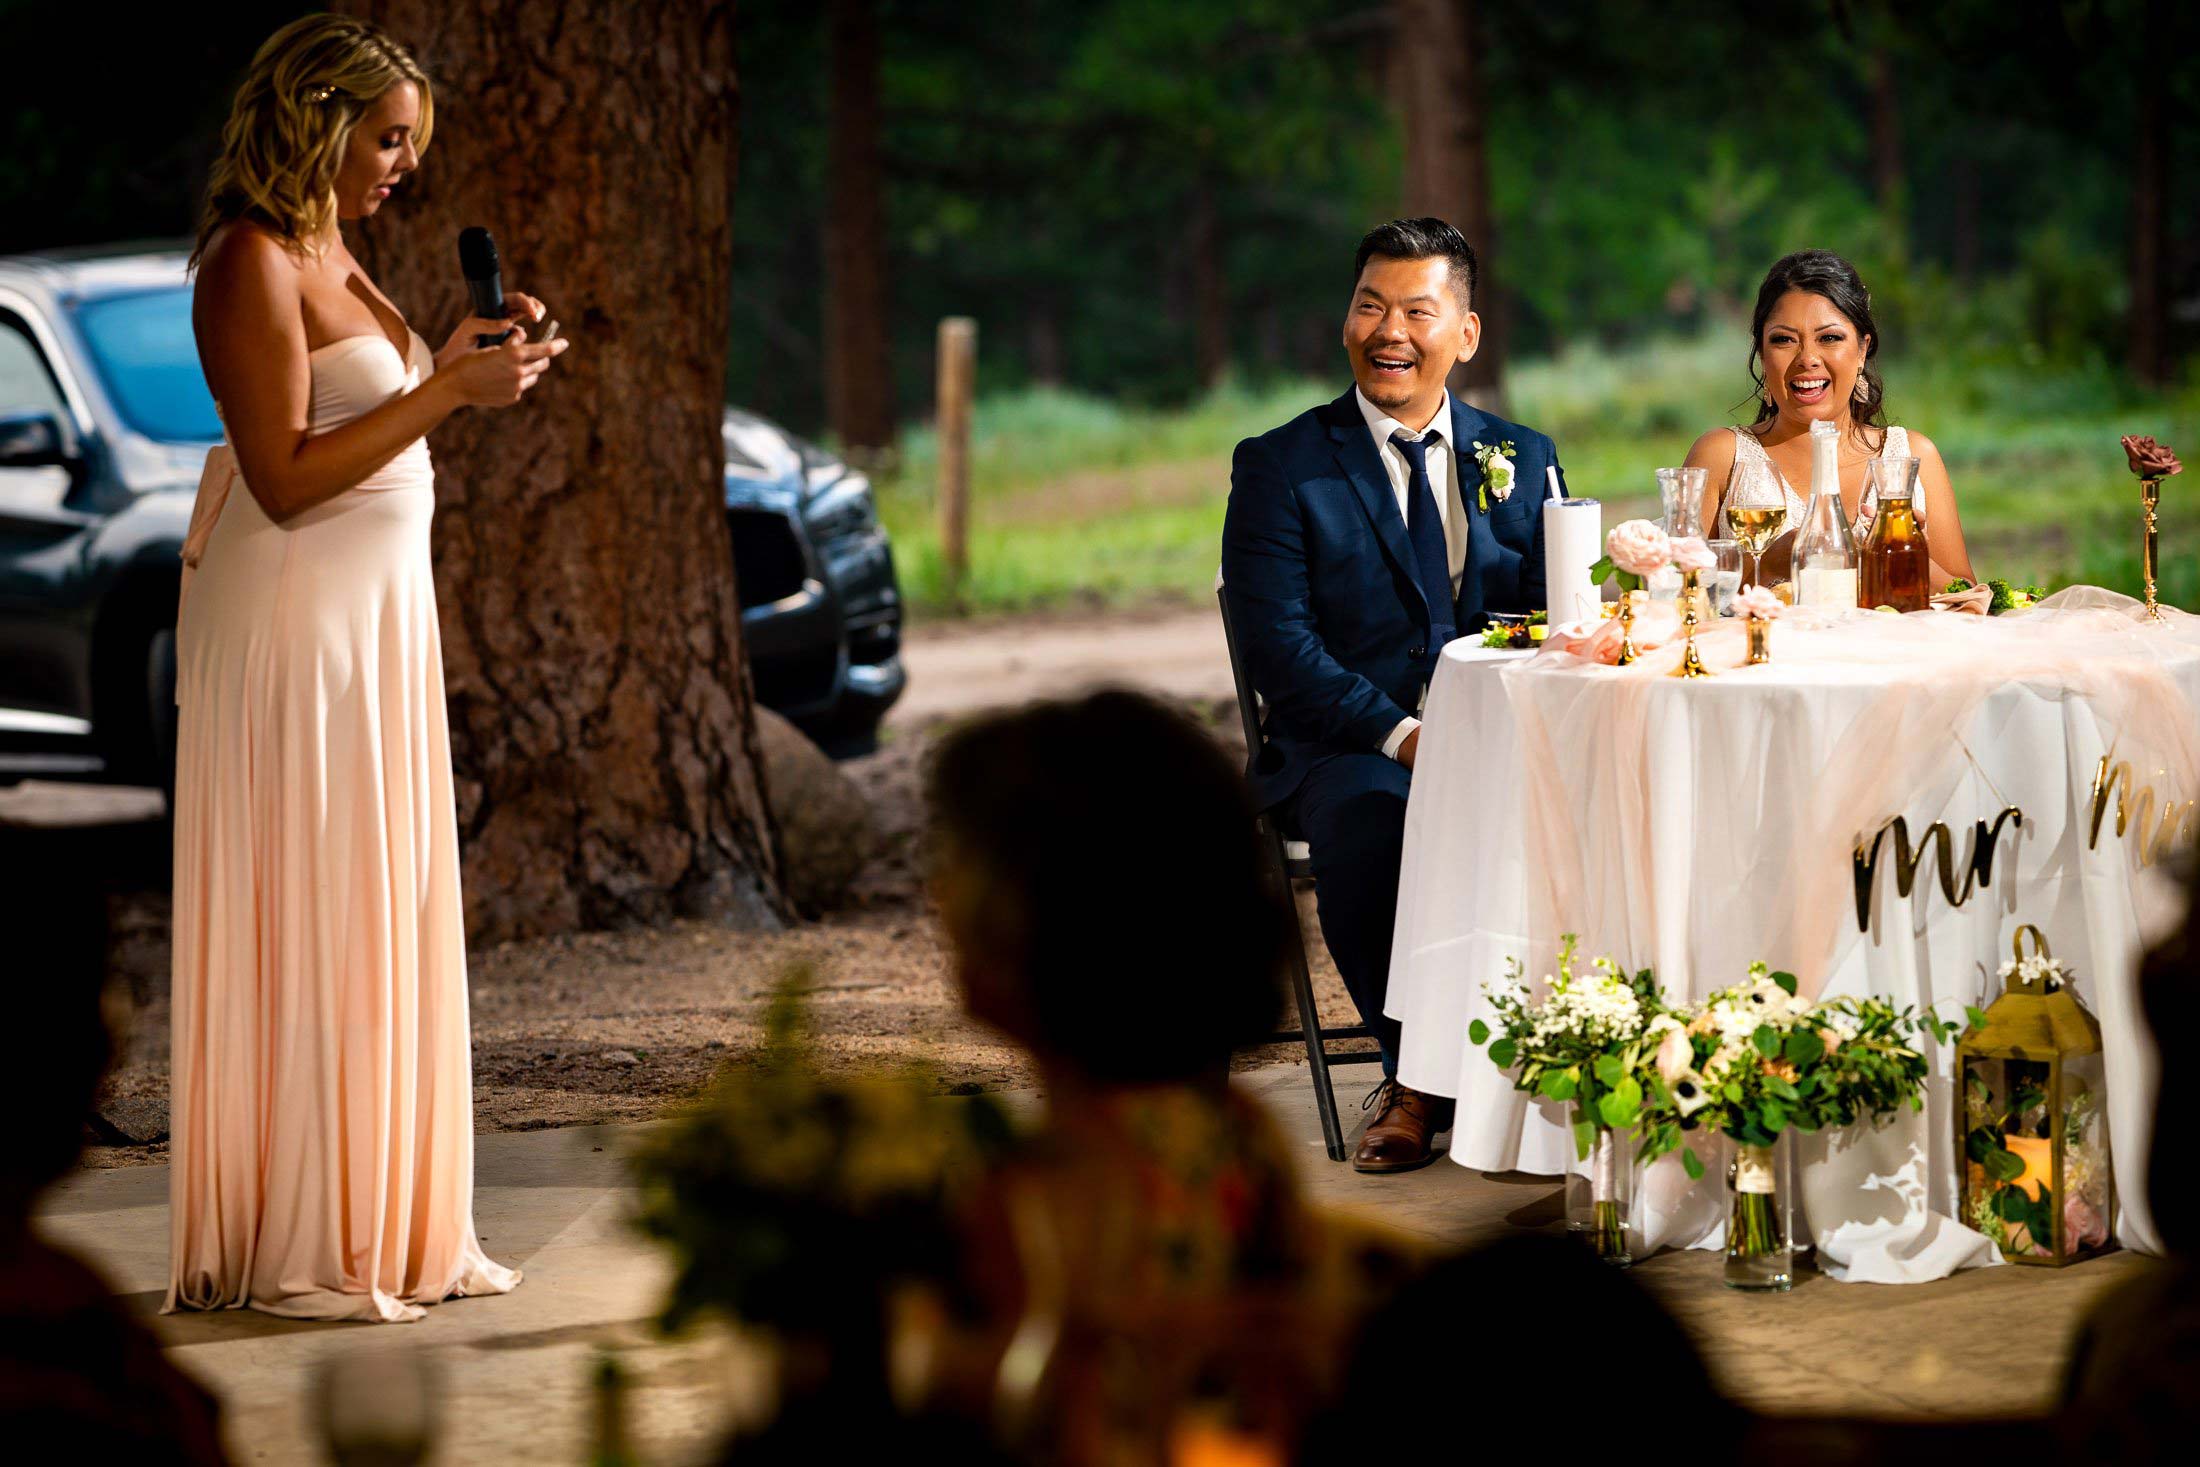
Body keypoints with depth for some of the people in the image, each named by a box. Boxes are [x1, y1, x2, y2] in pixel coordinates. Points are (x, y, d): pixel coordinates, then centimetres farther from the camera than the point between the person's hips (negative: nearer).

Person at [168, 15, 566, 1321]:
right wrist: (445, 393, -19)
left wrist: (463, 365, 9)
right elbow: (287, 480, -20)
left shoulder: (333, 256, 15)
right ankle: (297, 1252, 1)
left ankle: (382, 1229, 16)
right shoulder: (252, 263, -14)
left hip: (376, 614, 9)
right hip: (295, 624, -9)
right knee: (306, 926, -5)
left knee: (384, 920, 10)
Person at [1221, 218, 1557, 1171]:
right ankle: (1412, 1072, -19)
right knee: (1373, 812, -37)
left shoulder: (1521, 460, 16)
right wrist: (1400, 735, -20)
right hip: (1346, 749, -2)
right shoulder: (1280, 466, 5)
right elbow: (1280, 646, -6)